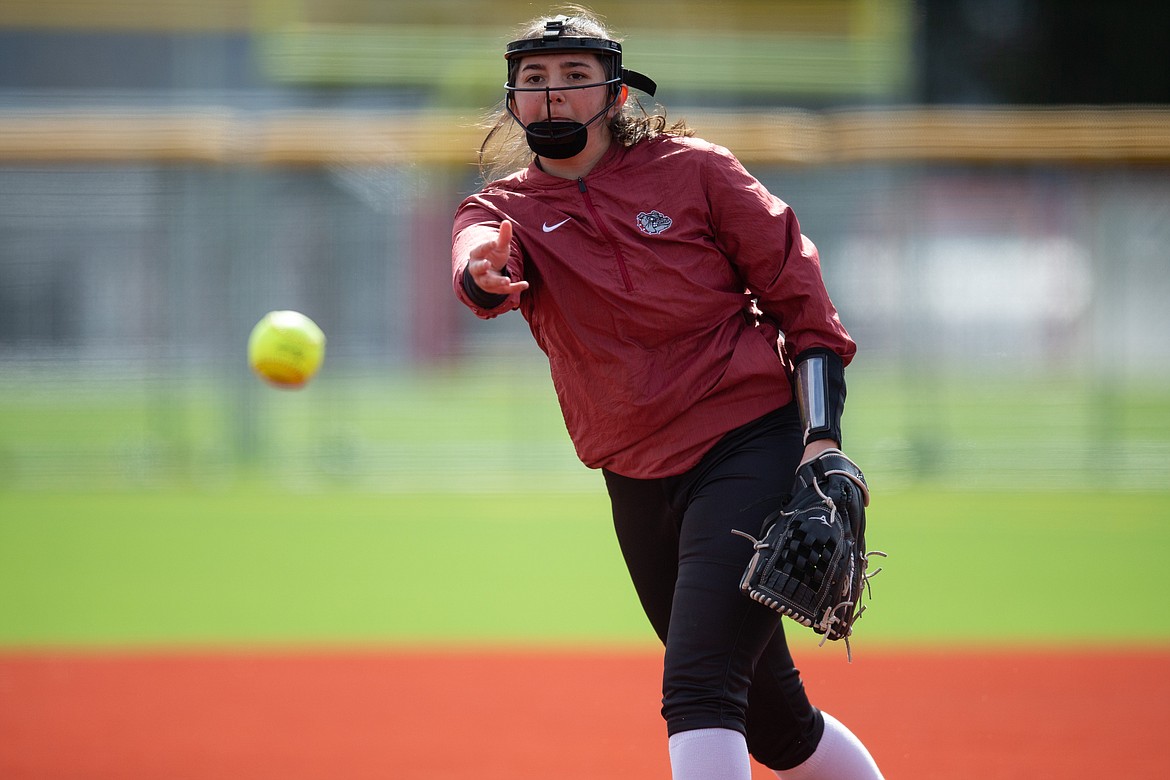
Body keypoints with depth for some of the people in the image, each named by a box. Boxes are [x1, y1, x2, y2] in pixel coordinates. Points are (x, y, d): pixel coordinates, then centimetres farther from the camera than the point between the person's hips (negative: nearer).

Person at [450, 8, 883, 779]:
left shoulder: (692, 169, -1)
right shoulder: (504, 208, 5)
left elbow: (799, 293, 2)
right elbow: (476, 258, -19)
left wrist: (822, 438, -9)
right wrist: (486, 272, -45)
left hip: (751, 448, -5)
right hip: (639, 484, 5)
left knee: (699, 689, -21)